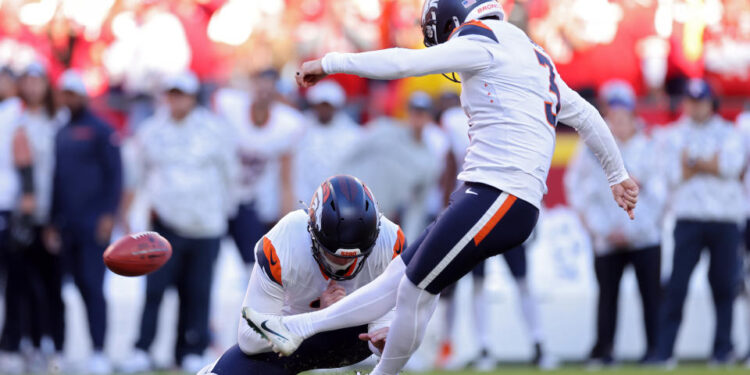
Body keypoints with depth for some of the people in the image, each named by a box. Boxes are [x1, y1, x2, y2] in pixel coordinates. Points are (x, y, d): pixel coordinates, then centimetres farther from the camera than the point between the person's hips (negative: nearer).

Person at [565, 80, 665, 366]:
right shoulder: (591, 151, 4)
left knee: (651, 294, -4)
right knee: (607, 294, 2)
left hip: (644, 238, -1)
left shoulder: (647, 149, 2)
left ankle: (655, 349, 0)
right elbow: (578, 193, 8)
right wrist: (601, 229, 1)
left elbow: (658, 195, -1)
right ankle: (602, 351, 8)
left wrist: (631, 229, -7)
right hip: (606, 242, 1)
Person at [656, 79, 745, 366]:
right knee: (676, 285, -8)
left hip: (725, 220, 1)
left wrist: (693, 163, -7)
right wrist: (710, 164, -9)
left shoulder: (729, 134, 11)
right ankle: (664, 350, -9)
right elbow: (674, 176, -3)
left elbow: (733, 164, -9)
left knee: (724, 284, 0)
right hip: (689, 218, -1)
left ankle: (723, 348, 9)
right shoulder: (675, 135, 11)